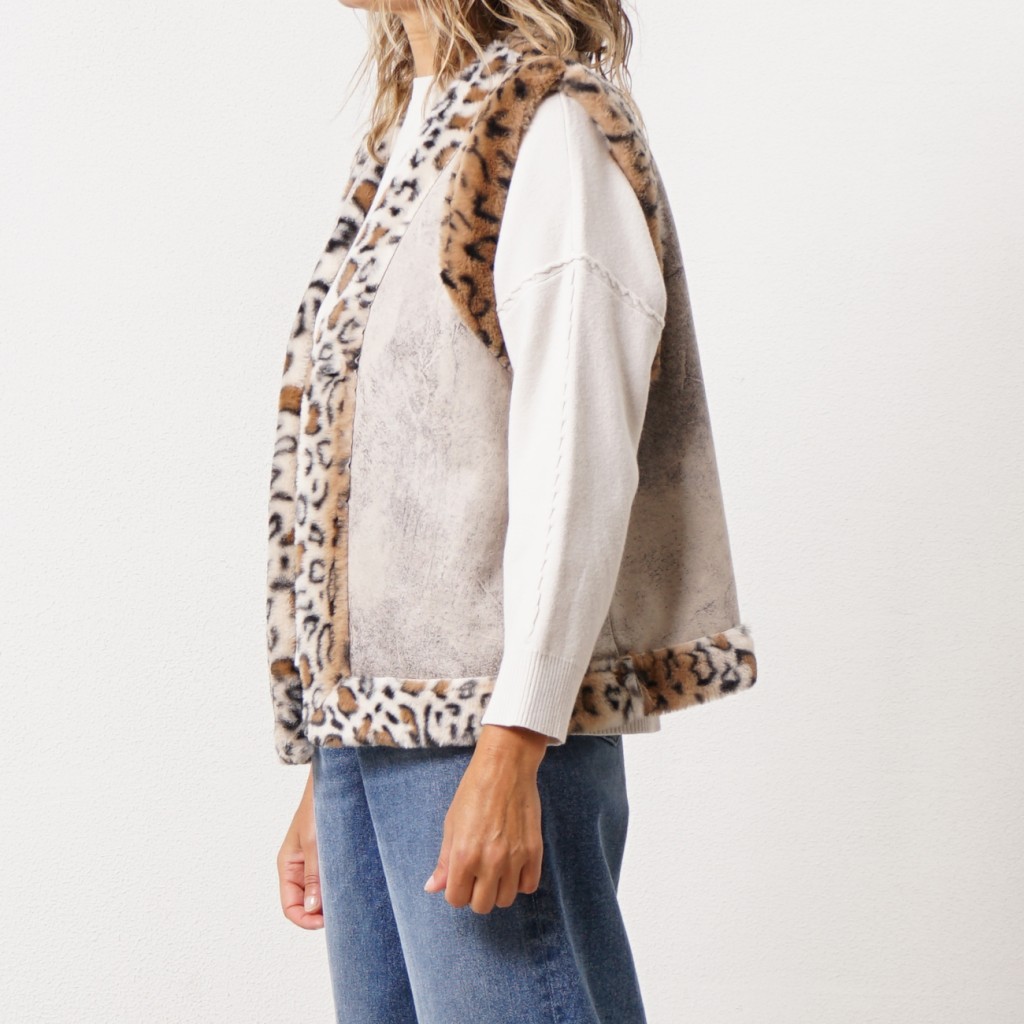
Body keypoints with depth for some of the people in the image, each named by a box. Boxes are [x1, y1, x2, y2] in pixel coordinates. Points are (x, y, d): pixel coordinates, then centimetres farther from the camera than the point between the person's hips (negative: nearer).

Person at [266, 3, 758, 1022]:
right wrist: (325, 780, 18)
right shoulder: (404, 144, 19)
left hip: (489, 730, -8)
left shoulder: (551, 128, -6)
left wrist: (510, 751, -20)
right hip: (370, 728, 8)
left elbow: (576, 468, -15)